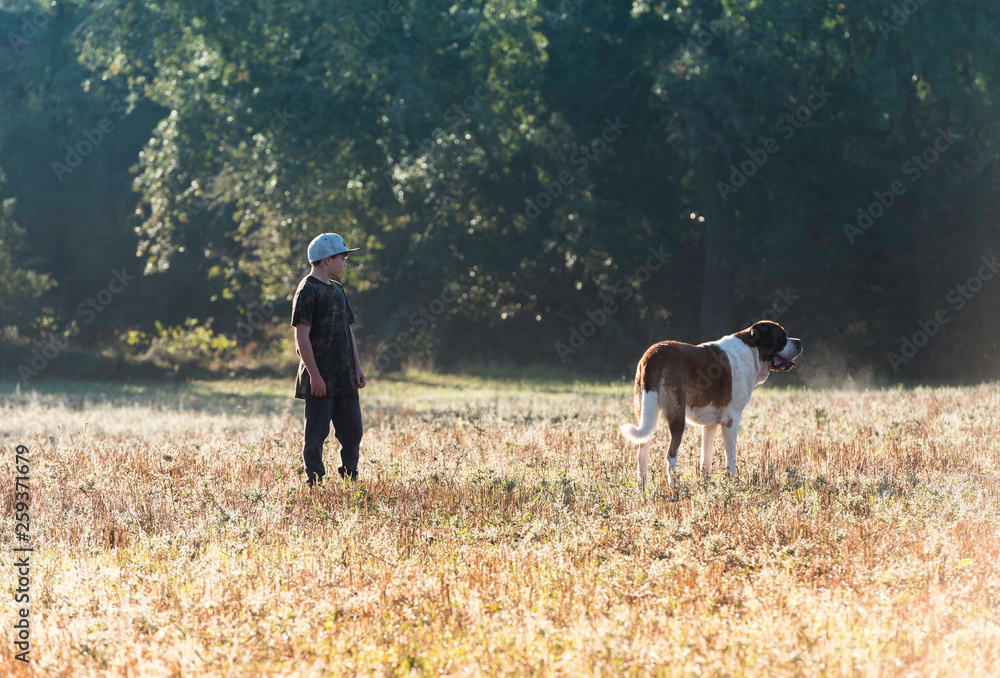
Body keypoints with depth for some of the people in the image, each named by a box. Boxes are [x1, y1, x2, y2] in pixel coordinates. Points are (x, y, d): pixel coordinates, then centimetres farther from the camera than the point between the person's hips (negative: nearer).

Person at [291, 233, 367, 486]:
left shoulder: (337, 289, 17)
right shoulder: (308, 291, -10)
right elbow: (301, 335, -15)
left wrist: (358, 368, 14)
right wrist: (314, 375, -19)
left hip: (344, 378, 8)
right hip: (320, 379, -8)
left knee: (353, 431, 7)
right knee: (316, 435, -3)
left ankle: (349, 481, 16)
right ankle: (314, 485, 2)